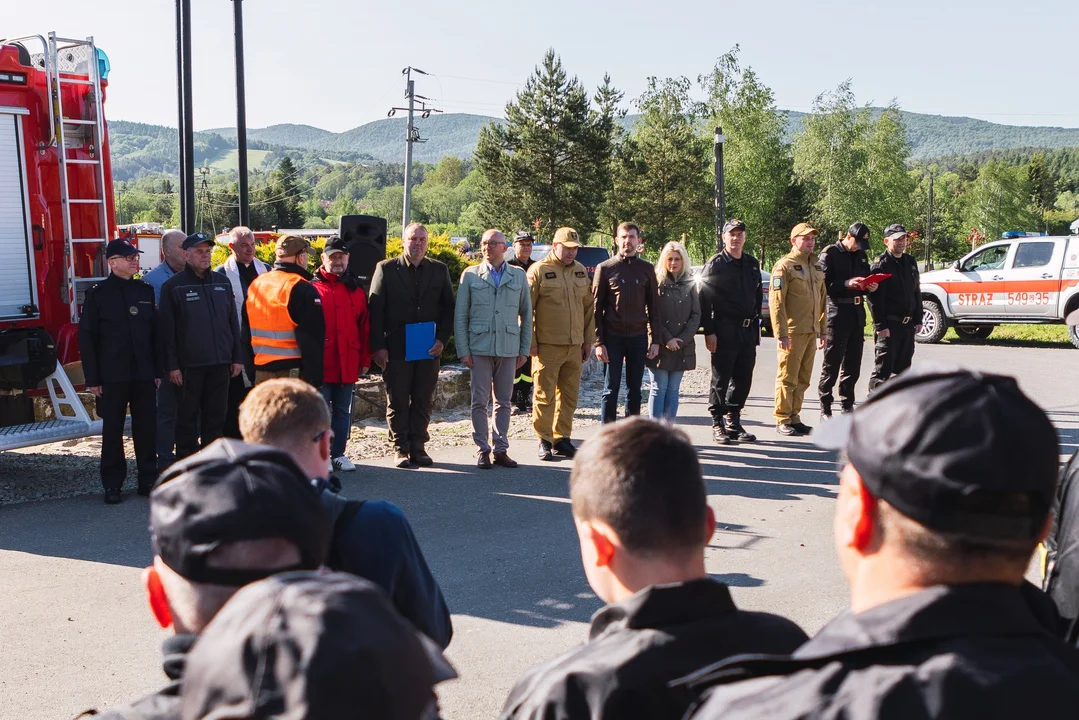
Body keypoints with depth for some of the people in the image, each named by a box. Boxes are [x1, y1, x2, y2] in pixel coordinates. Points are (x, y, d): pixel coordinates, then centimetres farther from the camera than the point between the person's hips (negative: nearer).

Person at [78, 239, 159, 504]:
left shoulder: (145, 291, 9)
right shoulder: (97, 294, -2)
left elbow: (155, 333, 10)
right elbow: (87, 338, -3)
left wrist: (158, 371, 5)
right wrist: (92, 378, -7)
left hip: (144, 374, 3)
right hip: (112, 376, -3)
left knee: (146, 428, 5)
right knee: (112, 430, 4)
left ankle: (148, 480, 15)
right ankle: (112, 485, 13)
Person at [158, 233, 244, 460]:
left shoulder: (222, 283, 12)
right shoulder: (173, 286, -2)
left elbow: (233, 323, 14)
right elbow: (167, 329, -5)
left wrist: (237, 357, 9)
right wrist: (171, 365, -10)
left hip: (220, 364, 4)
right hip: (189, 365, -4)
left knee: (216, 416, 10)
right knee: (187, 418, 3)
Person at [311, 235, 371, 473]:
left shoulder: (356, 290, 9)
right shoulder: (313, 288, -3)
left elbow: (364, 327, 11)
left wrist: (365, 360, 8)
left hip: (348, 364, 4)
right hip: (320, 363, -4)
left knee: (343, 410, 11)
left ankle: (338, 454, 20)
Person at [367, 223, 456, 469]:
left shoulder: (439, 270, 8)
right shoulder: (386, 269, 1)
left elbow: (448, 308, 9)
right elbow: (375, 310, -1)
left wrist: (442, 340, -4)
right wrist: (378, 346, -8)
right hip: (396, 349, -2)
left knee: (423, 402, 6)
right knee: (397, 402, 4)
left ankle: (417, 447, 15)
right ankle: (400, 448, 14)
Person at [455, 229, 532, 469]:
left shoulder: (519, 276, 9)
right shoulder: (470, 275, 5)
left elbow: (526, 315, 12)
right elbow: (460, 316, 4)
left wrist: (524, 350, 6)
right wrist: (463, 350, -3)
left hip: (509, 348, 1)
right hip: (480, 348, -1)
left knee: (504, 402, 7)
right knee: (480, 402, 0)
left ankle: (501, 449, 14)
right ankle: (482, 450, 9)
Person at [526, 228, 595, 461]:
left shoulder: (580, 271, 12)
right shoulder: (539, 271, -5)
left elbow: (589, 307, 17)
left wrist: (588, 339, 13)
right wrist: (531, 342, -9)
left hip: (575, 346, 5)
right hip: (547, 346, -5)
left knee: (569, 396, 10)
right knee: (545, 396, -1)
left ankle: (562, 439, 19)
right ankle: (544, 441, 7)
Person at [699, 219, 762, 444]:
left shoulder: (752, 264, 14)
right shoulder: (715, 264, -5)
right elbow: (704, 299, -9)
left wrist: (755, 324, 14)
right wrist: (709, 331, -14)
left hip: (748, 331, 6)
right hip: (724, 331, -6)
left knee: (743, 380, 9)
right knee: (721, 380, 0)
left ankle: (733, 423, 20)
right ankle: (718, 425, 9)